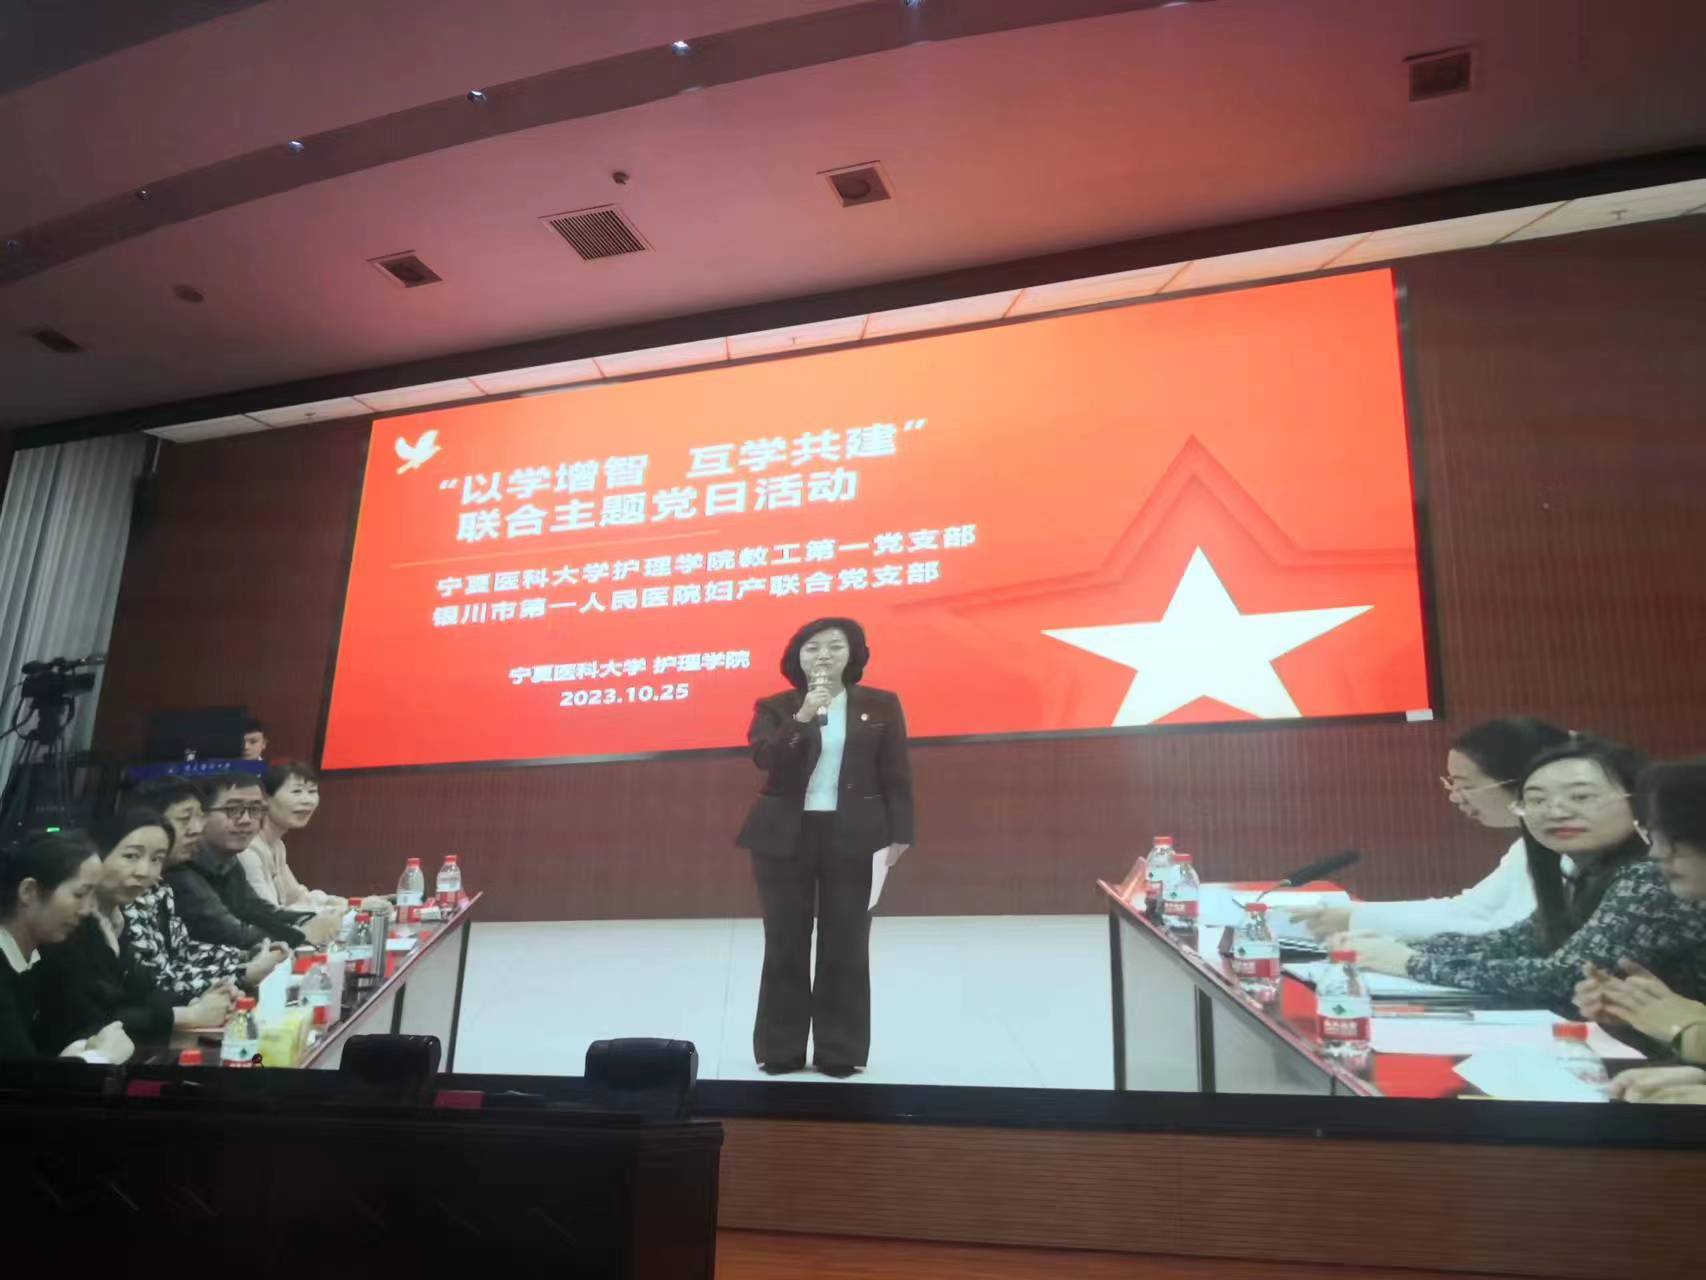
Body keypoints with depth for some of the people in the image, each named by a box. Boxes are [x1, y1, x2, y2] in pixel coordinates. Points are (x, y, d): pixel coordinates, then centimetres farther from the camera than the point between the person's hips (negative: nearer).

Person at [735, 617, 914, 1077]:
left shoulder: (881, 705, 3)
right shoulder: (774, 707, 3)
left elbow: (896, 775, 2)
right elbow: (764, 758, -14)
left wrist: (898, 834, -4)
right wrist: (803, 717, -23)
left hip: (852, 838, 0)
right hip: (784, 836, 1)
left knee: (845, 946, 5)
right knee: (785, 945, 7)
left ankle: (840, 1050, 15)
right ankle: (780, 1049, 18)